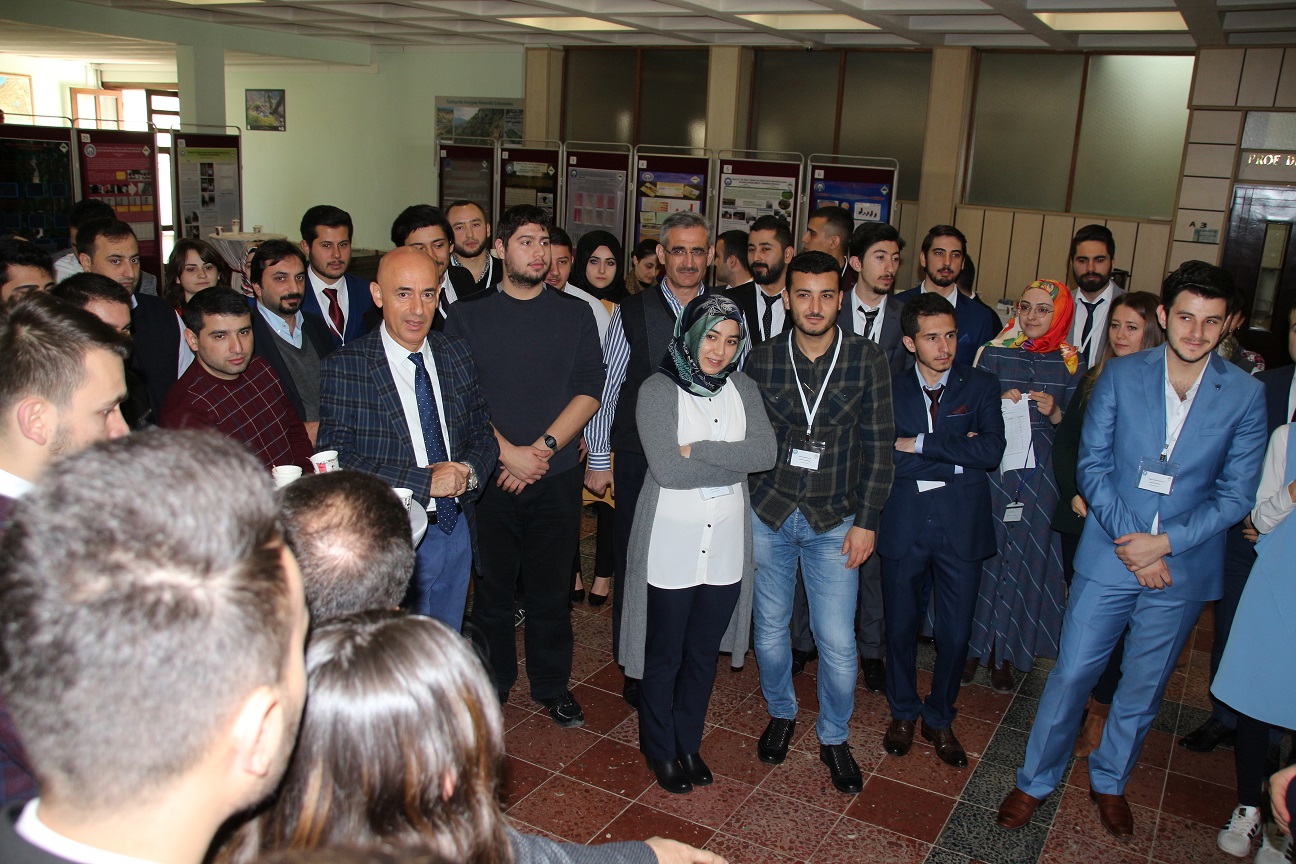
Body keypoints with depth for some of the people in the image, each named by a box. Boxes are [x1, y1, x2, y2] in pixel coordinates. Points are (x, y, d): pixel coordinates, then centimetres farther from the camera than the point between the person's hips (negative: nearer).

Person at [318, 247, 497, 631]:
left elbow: (482, 433, 10)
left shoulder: (456, 355, 4)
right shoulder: (344, 368, -12)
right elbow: (336, 459, -18)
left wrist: (470, 470, -12)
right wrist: (425, 481, -23)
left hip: (455, 532, 5)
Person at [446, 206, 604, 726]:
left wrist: (543, 447, -11)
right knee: (492, 586, 9)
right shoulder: (468, 317, 3)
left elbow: (590, 390, -1)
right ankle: (492, 683, 28)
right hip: (490, 475, -1)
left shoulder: (575, 315, 7)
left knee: (552, 586, 9)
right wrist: (507, 452, -13)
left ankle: (552, 684, 27)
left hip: (558, 474, 1)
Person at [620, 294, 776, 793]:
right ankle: (660, 750, 33)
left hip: (726, 544, 4)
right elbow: (667, 469, -22)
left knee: (704, 654, 17)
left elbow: (767, 453, -12)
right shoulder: (658, 390, -11)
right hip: (671, 544, -4)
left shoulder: (742, 390, 3)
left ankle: (688, 743, 38)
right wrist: (735, 461, -15)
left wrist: (698, 451, -19)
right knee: (664, 656, 12)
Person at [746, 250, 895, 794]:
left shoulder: (867, 360, -5)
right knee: (770, 628, 14)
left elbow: (878, 446, -2)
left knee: (837, 642, 1)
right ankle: (781, 714, 40)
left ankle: (833, 737, 25)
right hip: (767, 516, 1)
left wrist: (867, 521, -5)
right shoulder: (762, 360, -2)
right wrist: (740, 508, 2)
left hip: (834, 522, -1)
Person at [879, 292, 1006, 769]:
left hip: (962, 527, 0)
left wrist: (918, 445, -14)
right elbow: (884, 458, -13)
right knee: (901, 627, 14)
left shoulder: (981, 386, 2)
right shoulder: (890, 389, 1)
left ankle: (940, 719, 32)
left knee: (955, 634, 9)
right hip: (904, 526, 0)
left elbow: (991, 451, -14)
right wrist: (956, 454, -16)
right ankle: (903, 712, 36)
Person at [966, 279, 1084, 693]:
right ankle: (972, 646, 19)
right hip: (993, 469, -1)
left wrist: (1055, 413, -13)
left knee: (1026, 557, 6)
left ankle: (1004, 653, 21)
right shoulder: (993, 352, 1)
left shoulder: (1069, 362, 3)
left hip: (1041, 476, 1)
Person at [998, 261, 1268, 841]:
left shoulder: (1245, 395, -5)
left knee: (1144, 686, 16)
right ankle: (1036, 780, 26)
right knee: (1071, 673, 6)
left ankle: (1110, 781, 39)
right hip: (1109, 555, -1)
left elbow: (1236, 494, -4)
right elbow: (1092, 466, -5)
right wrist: (1130, 543, -14)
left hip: (1183, 569, 1)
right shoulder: (1120, 375, -5)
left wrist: (1164, 542, -15)